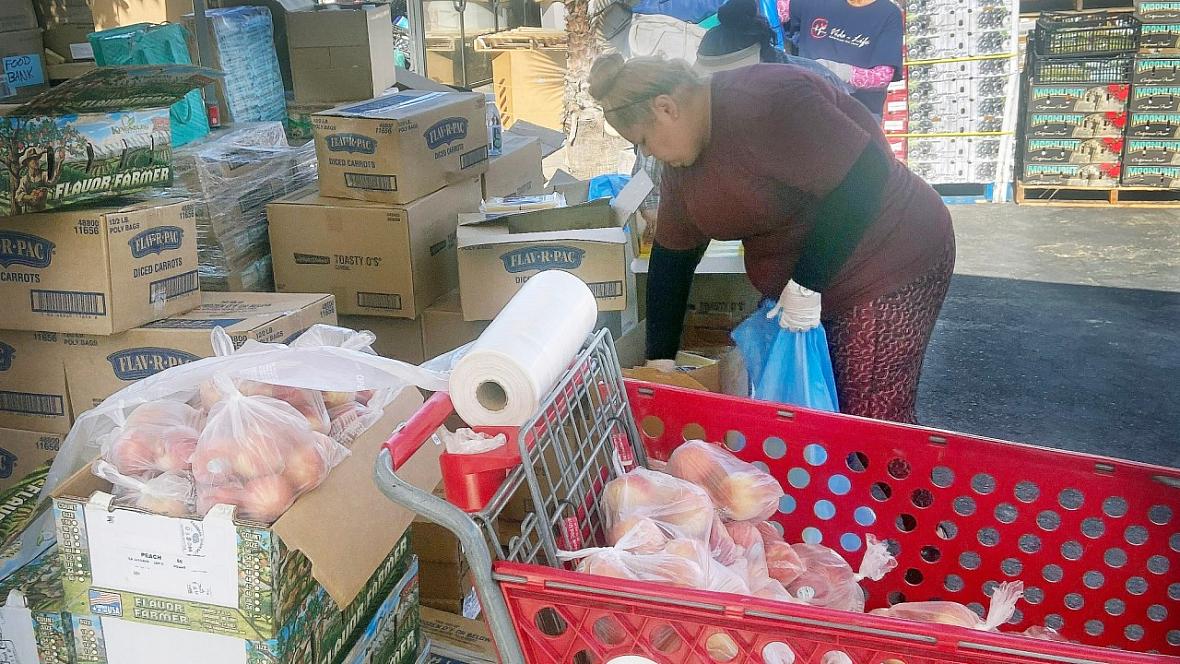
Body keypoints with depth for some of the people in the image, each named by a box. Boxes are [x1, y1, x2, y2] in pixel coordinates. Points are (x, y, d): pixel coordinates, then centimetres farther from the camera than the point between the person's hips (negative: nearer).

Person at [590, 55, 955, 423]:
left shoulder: (761, 103, -25)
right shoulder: (682, 161, 4)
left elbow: (865, 175, -29)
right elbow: (671, 259, 9)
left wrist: (806, 281, -25)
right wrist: (659, 359, 8)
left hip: (886, 270, -8)